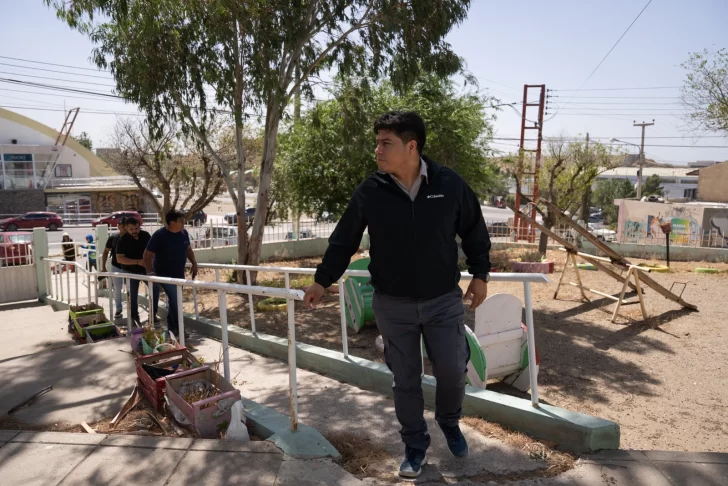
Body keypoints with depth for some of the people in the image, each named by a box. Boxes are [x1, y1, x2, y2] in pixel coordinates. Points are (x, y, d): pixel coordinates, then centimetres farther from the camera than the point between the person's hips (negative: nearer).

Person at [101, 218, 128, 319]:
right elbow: (106, 252, 4)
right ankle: (118, 309, 24)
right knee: (117, 289, 9)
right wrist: (103, 267, 1)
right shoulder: (113, 237, -7)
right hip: (116, 267, 1)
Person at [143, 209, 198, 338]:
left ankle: (171, 326, 32)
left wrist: (194, 263, 6)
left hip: (179, 274, 7)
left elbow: (188, 249, 15)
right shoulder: (159, 235, -19)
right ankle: (176, 328, 2)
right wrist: (150, 272, -27)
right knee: (175, 300, -11)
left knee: (173, 300, 17)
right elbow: (147, 255, -18)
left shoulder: (184, 233, -2)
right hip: (164, 275, -7)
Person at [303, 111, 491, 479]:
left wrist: (480, 274, 5)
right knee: (405, 380, 10)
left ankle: (450, 423, 41)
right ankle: (415, 446, 32)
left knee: (452, 372, 7)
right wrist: (322, 281, 2)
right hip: (392, 305, 0)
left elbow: (474, 231, 5)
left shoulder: (450, 184, -9)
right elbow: (343, 241, 1)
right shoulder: (369, 192, -9)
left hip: (444, 300, 0)